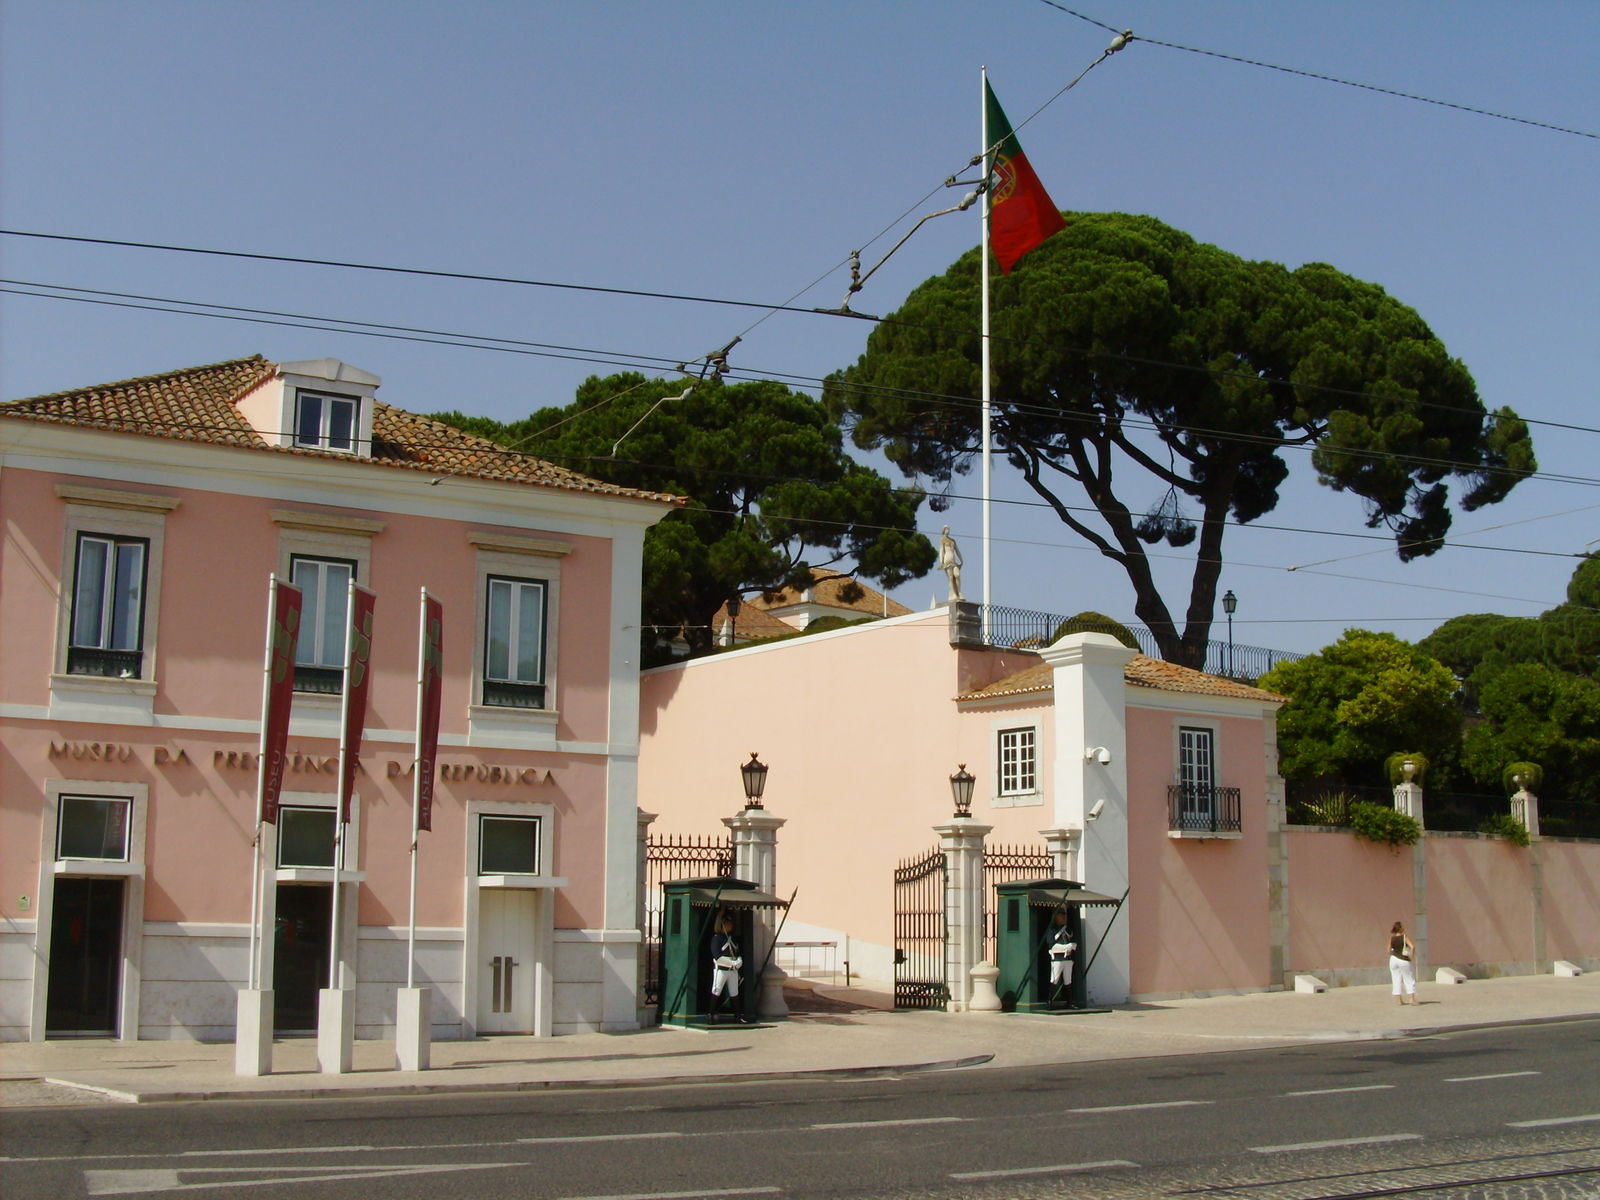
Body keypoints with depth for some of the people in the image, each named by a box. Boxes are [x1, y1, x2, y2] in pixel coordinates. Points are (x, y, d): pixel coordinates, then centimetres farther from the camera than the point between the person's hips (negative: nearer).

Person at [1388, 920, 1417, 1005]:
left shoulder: (1391, 939, 1)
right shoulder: (1405, 938, -12)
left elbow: (1389, 951, 6)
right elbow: (1412, 947, -24)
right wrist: (1411, 956, -13)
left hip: (1394, 960, 4)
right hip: (1404, 961, -4)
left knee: (1397, 980, 9)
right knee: (1409, 980, 7)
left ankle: (1398, 1000, 9)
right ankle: (1411, 999, 0)